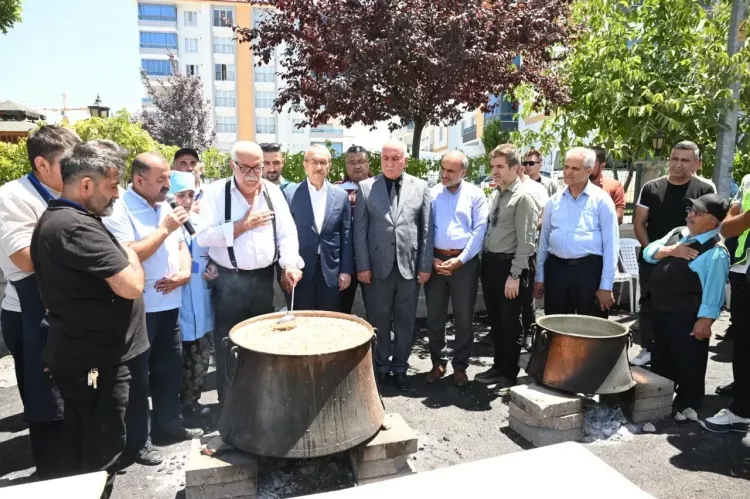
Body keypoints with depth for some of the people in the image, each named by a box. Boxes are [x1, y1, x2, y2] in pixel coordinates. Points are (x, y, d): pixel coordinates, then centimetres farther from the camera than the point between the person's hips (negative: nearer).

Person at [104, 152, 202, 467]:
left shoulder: (164, 207, 12)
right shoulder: (119, 210, -15)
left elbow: (181, 245, 16)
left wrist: (184, 272, -3)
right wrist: (164, 229, -20)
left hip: (169, 303, 8)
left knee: (170, 367, 17)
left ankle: (168, 424, 33)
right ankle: (136, 441, 18)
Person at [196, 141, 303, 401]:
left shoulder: (272, 191, 4)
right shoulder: (216, 192, -6)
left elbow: (287, 233, 1)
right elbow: (204, 236, -14)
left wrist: (290, 264, -14)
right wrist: (243, 225, -14)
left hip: (265, 279, 3)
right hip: (229, 282, -3)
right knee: (228, 346, 9)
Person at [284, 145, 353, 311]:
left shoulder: (341, 195, 4)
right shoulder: (290, 194, -2)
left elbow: (346, 236, 5)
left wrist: (346, 270, 2)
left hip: (331, 271, 2)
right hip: (300, 270, -1)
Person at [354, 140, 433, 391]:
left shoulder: (421, 187, 5)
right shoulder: (366, 187, 3)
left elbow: (426, 229, 4)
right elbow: (360, 229, 1)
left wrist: (425, 266, -1)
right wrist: (362, 265, -5)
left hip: (410, 266, 1)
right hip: (378, 266, 0)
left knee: (405, 321, 10)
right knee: (379, 321, 9)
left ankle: (400, 367, 26)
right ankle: (381, 366, 26)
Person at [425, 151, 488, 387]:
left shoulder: (475, 194, 1)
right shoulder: (432, 194, 6)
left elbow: (480, 230, -5)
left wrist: (460, 260, -12)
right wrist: (431, 259, -7)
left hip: (465, 261, -2)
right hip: (435, 260, 2)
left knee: (464, 318, 6)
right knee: (434, 316, 8)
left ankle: (460, 366, 21)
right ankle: (438, 362, 24)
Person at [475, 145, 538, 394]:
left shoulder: (523, 197, -12)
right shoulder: (494, 194, 12)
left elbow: (526, 240, -15)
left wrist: (515, 275, -18)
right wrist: (484, 262, 12)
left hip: (508, 265, -7)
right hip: (489, 263, 8)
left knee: (510, 323, 5)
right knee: (495, 320, 17)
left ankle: (509, 374, 20)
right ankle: (498, 366, 32)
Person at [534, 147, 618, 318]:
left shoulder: (601, 200, -3)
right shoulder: (554, 200, 8)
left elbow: (610, 245, -5)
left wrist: (606, 286, -9)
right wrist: (539, 277, 10)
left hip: (589, 269, -3)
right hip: (556, 269, 4)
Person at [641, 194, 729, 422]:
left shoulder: (716, 251, -16)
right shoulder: (677, 233, 7)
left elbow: (713, 290, -19)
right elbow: (648, 252, 7)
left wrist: (705, 320, -21)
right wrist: (670, 251, -10)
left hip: (686, 318, -8)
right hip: (660, 311, 9)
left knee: (688, 364, 7)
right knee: (660, 360, 22)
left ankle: (687, 406, 25)